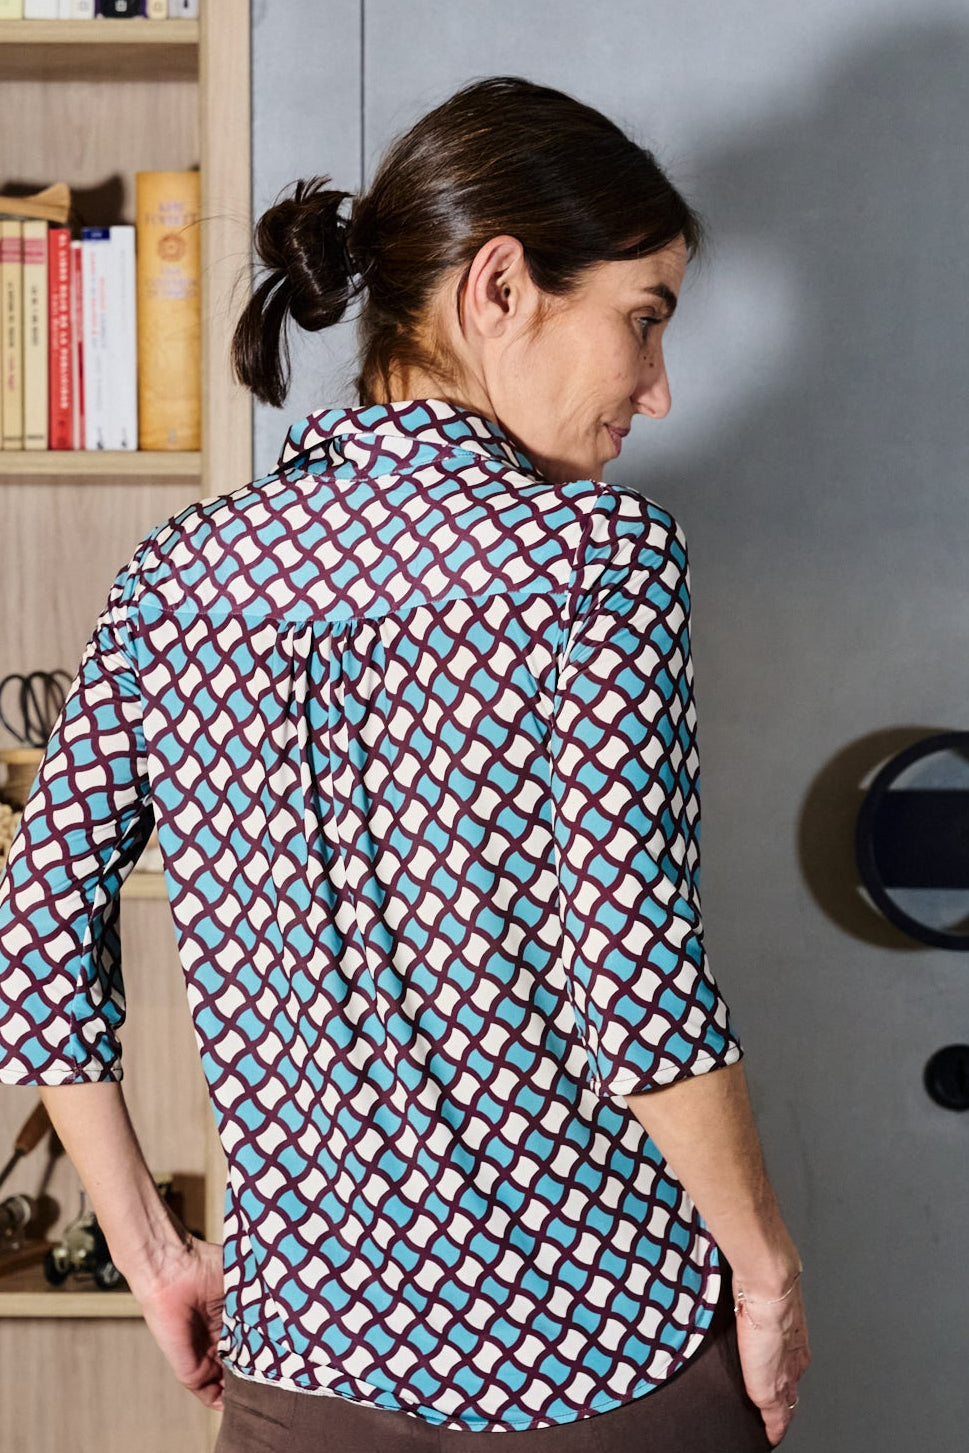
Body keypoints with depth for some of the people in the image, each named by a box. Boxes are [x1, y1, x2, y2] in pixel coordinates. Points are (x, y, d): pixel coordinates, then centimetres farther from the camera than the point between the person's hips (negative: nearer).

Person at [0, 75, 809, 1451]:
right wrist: (767, 1270, -6)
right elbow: (638, 988, -19)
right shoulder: (597, 549, -12)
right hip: (605, 1338, -4)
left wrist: (156, 1255, 10)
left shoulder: (179, 572, 3)